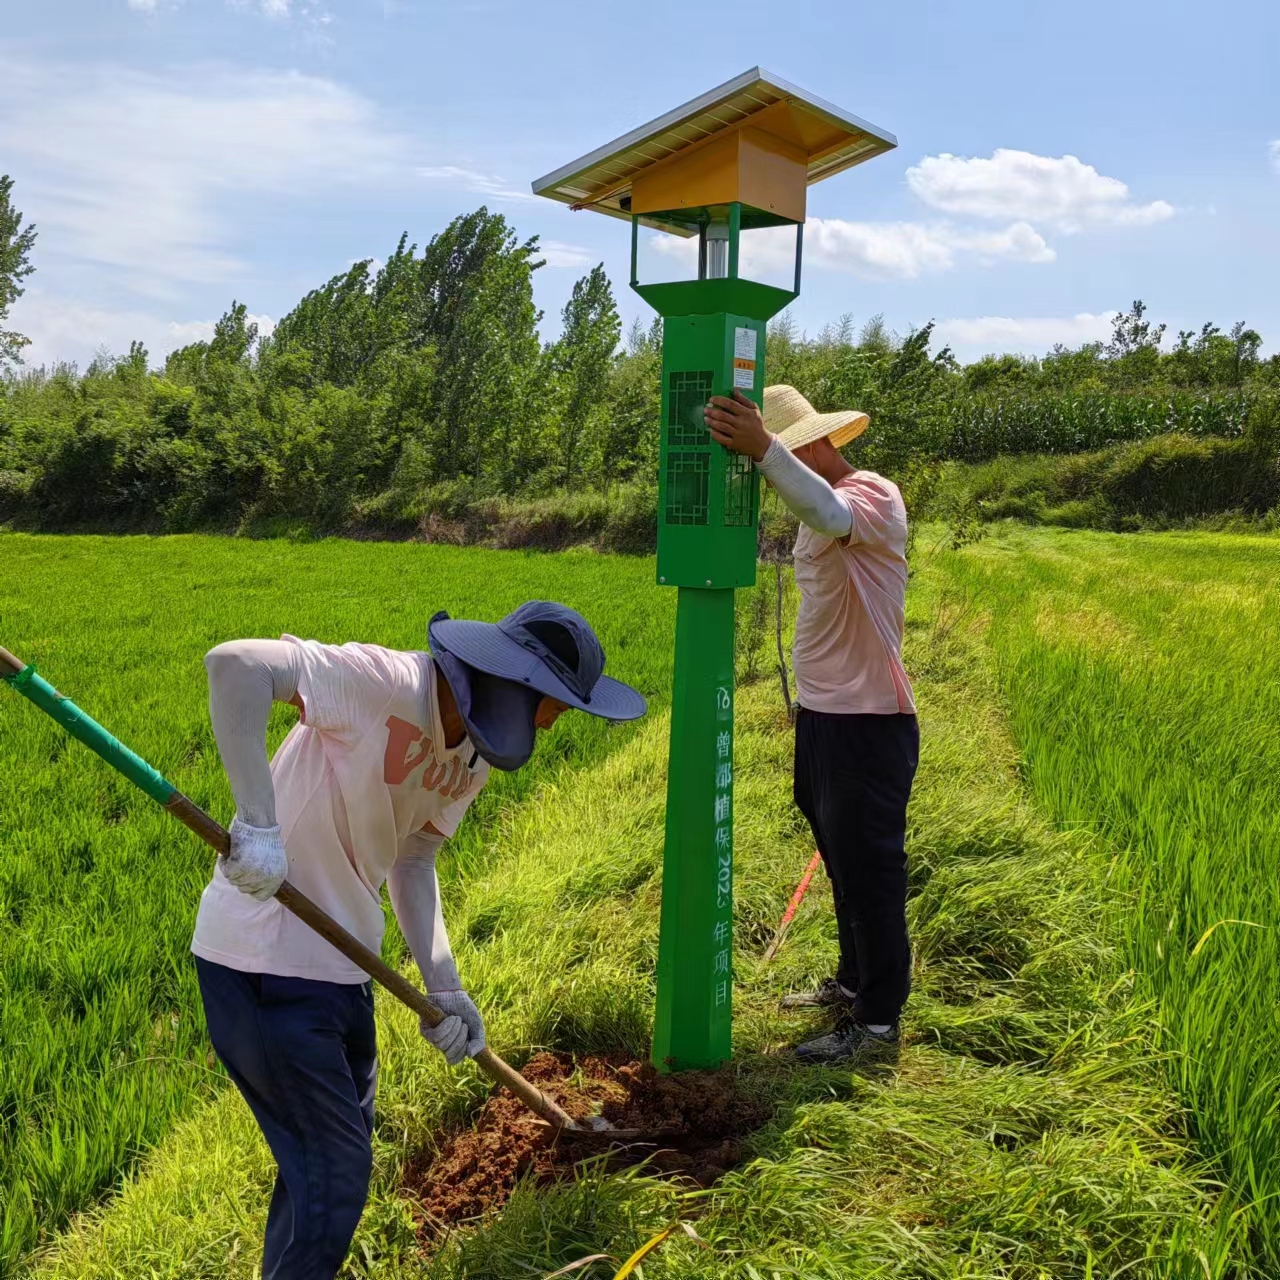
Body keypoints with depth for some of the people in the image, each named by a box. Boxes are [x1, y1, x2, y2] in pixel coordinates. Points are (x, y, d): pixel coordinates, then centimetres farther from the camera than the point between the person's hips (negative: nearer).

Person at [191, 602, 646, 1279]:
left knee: (343, 1144, 24)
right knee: (335, 1171, 0)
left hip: (339, 962, 9)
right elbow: (234, 663, -34)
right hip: (264, 961, -9)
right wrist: (257, 821, -39)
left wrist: (443, 987, -2)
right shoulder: (383, 681, -24)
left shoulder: (474, 758, 3)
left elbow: (412, 861, 7)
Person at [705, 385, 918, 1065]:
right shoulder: (817, 506, 14)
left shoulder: (873, 494, -16)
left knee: (869, 867, -3)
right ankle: (854, 982, 36)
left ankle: (878, 1021, 8)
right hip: (821, 715, 10)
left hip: (868, 722, -10)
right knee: (841, 857, 20)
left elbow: (831, 515, -40)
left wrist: (764, 450, -56)